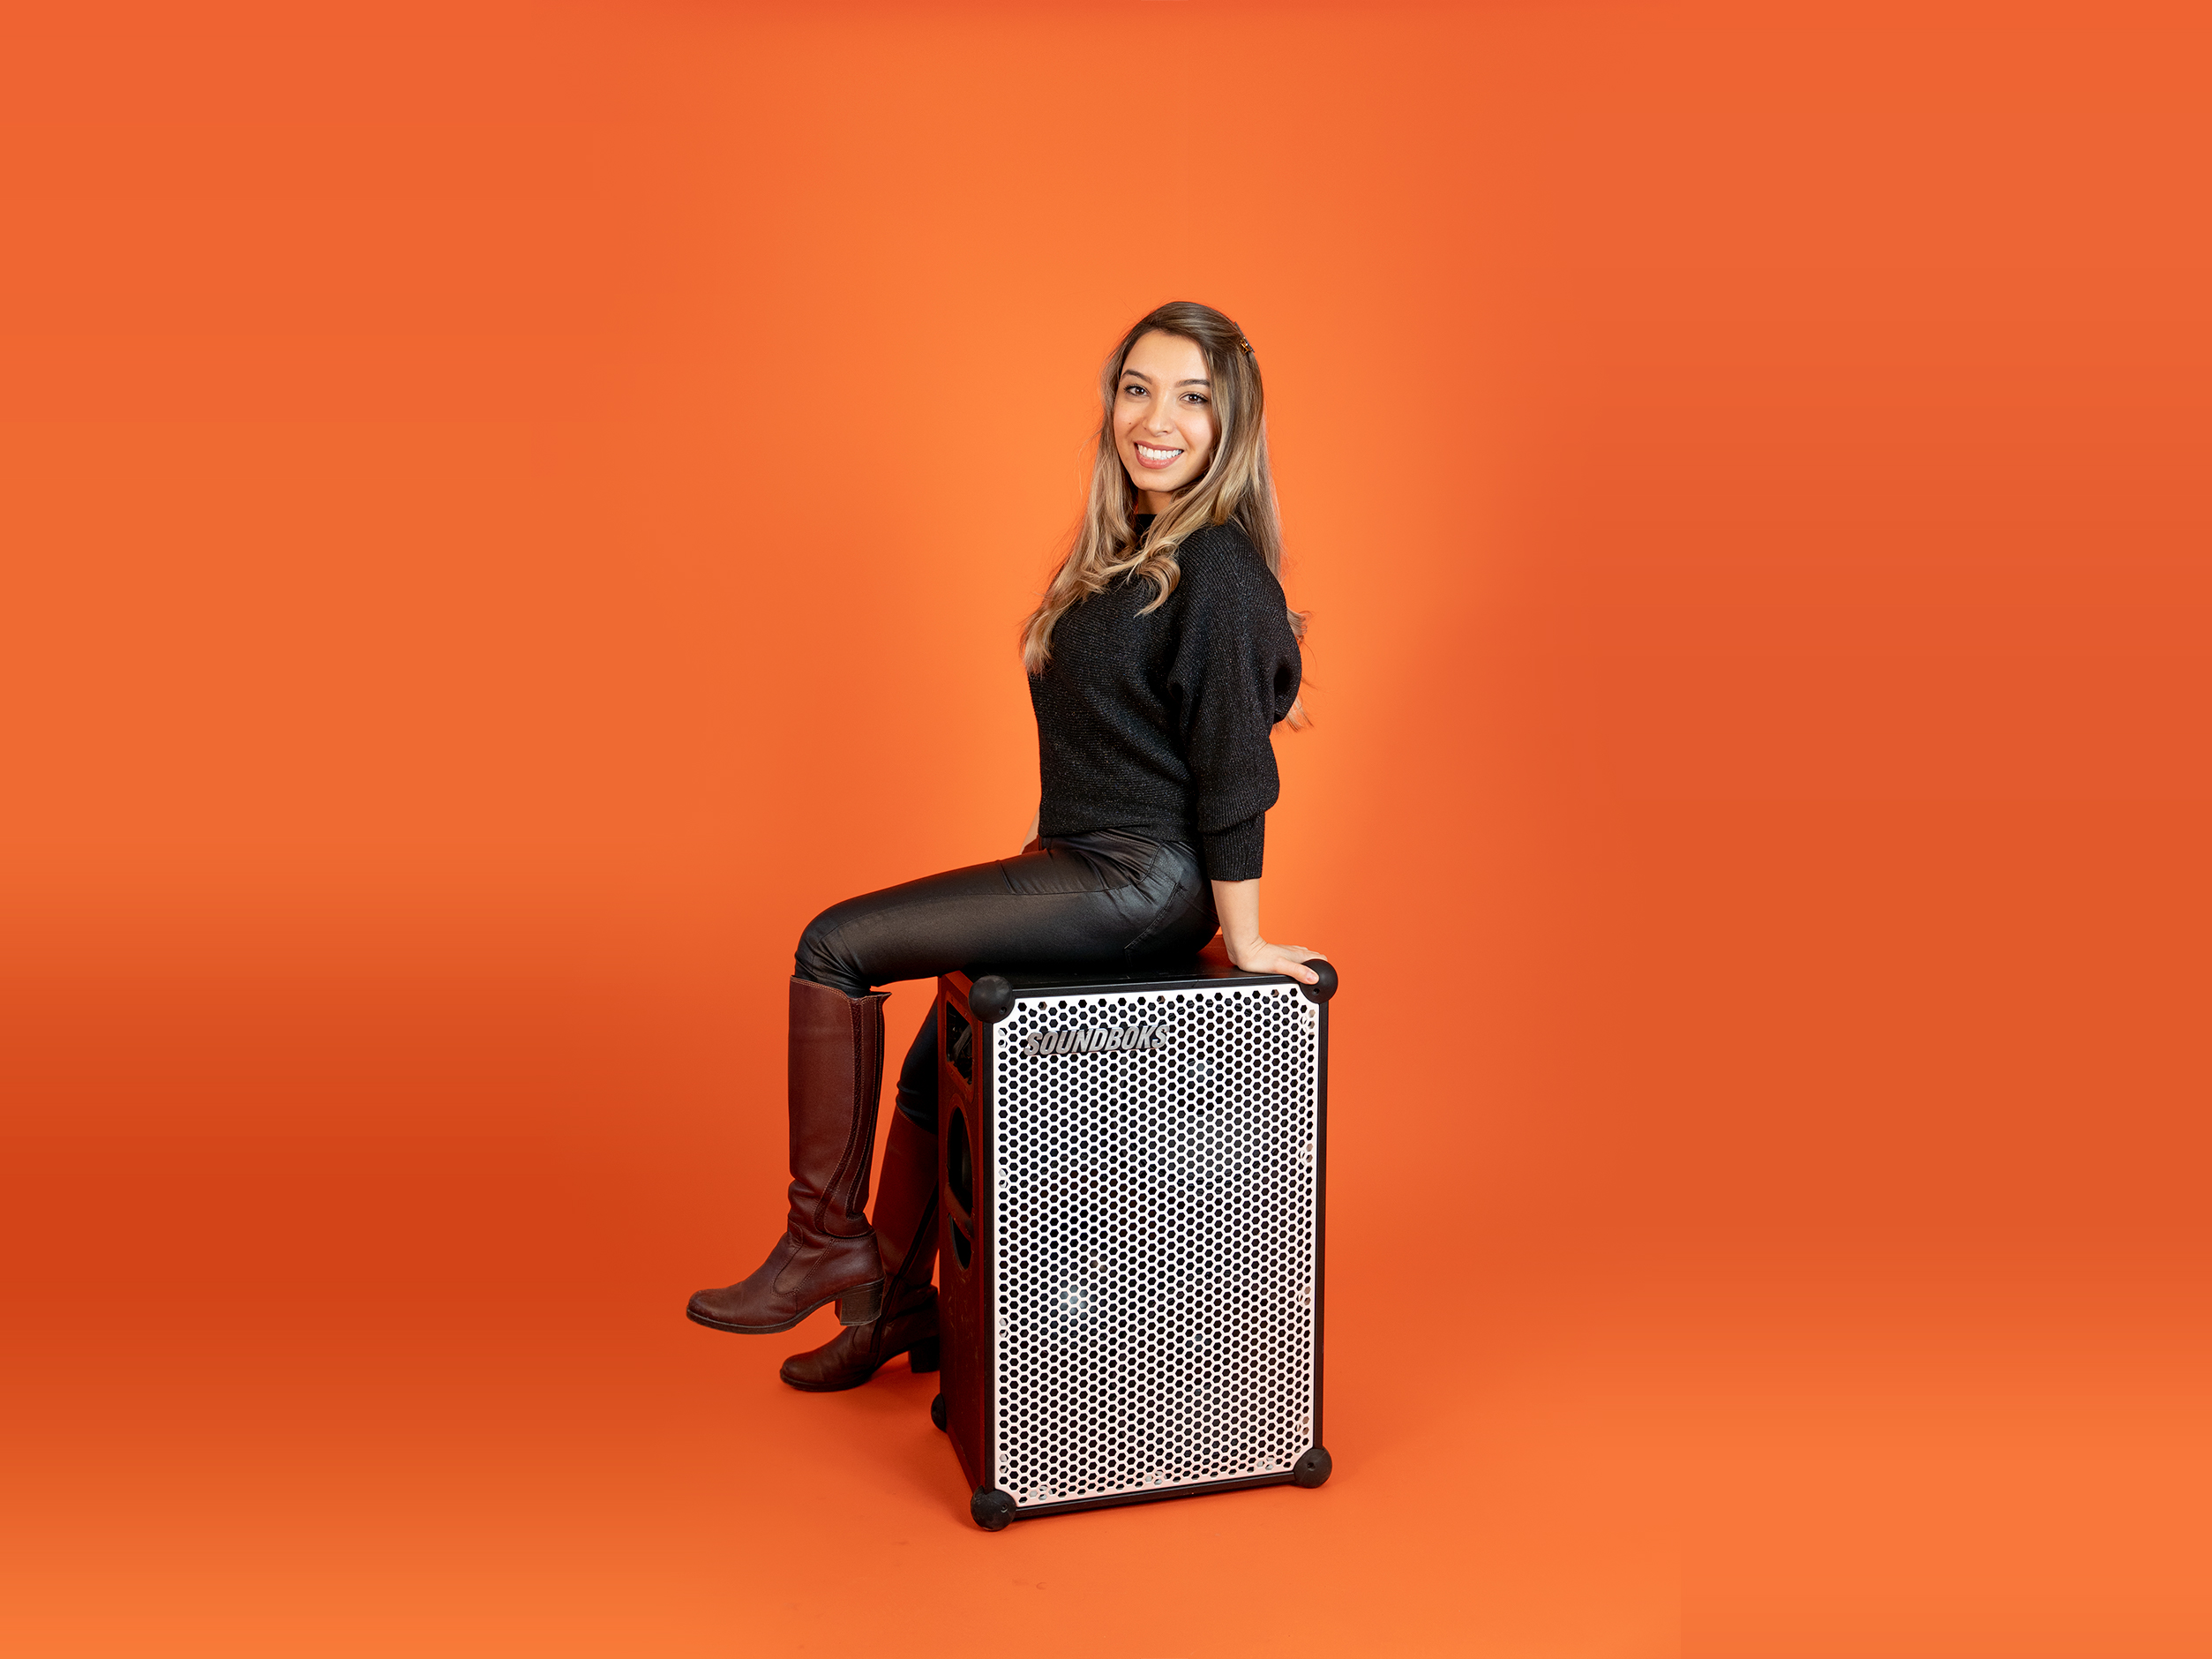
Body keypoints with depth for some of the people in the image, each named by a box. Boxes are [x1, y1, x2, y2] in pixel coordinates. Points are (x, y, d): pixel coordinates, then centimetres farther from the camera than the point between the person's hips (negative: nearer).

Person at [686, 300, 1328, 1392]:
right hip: (1096, 869, 10)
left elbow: (1232, 763, -18)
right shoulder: (1134, 544, 11)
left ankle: (827, 1241, 2)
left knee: (835, 947, -11)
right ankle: (899, 1305, 35)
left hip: (1139, 885, -9)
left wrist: (1242, 938, -16)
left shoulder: (1217, 568, -18)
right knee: (938, 1063, 17)